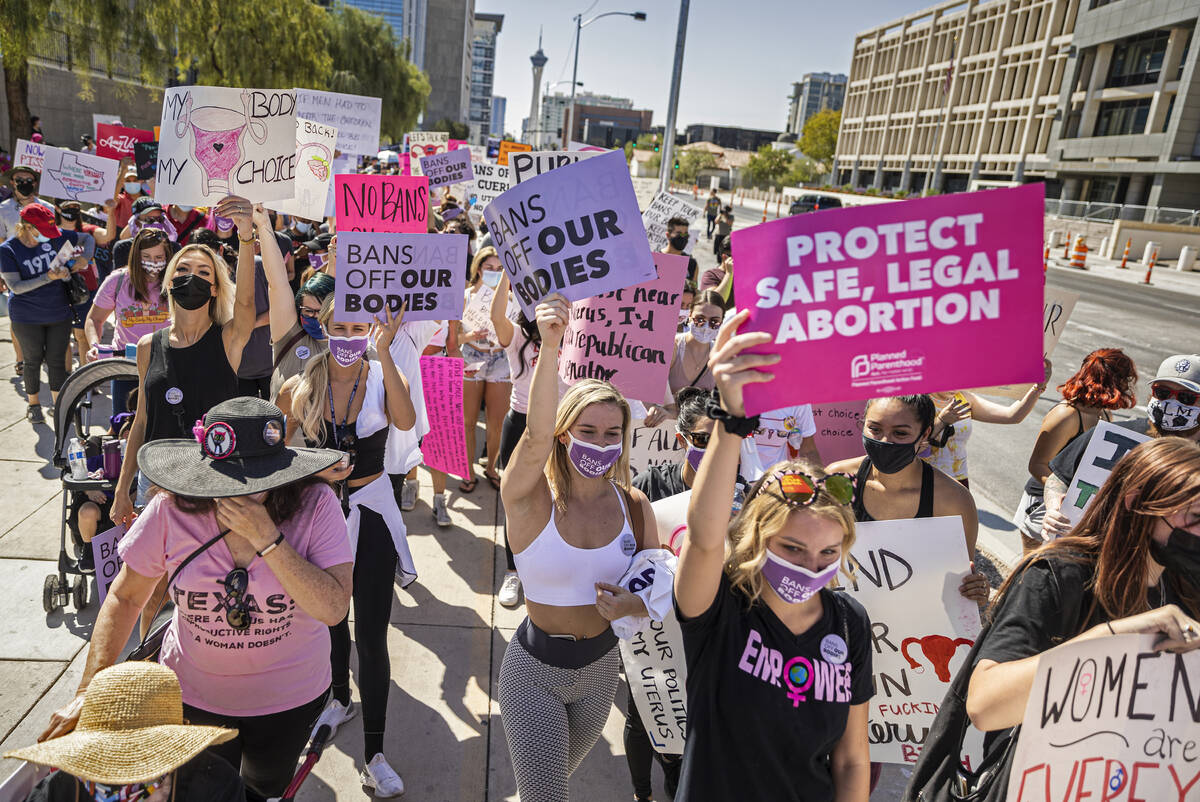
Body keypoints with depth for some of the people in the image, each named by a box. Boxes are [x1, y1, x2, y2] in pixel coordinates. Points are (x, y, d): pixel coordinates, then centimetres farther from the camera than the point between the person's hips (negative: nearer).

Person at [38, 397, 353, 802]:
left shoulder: (315, 504, -25)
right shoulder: (172, 510, -20)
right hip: (195, 695, 1)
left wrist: (266, 537, -37)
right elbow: (125, 597, -6)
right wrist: (89, 692, -12)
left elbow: (333, 609, -31)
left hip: (290, 697, 0)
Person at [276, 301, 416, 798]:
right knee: (329, 617, 23)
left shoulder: (383, 379, -11)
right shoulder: (300, 388, -6)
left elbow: (405, 421, -33)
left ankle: (374, 756, 11)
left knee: (371, 635, -1)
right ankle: (340, 700, 50)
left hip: (371, 517, -3)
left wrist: (384, 352, -38)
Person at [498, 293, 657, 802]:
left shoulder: (634, 506, -8)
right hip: (534, 672, -4)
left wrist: (633, 605, -20)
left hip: (601, 667, 4)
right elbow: (535, 436, -41)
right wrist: (549, 350, -55)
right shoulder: (531, 497, -20)